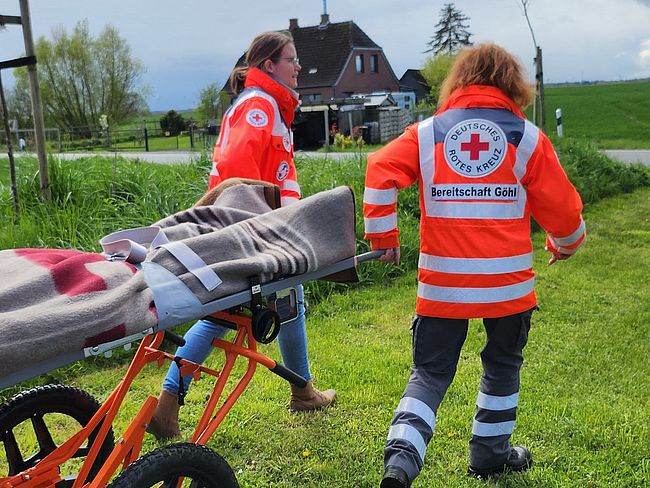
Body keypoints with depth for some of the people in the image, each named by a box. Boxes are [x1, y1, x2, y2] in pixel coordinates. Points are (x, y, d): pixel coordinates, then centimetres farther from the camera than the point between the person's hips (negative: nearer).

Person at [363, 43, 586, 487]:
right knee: (503, 366, 21)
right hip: (508, 282, 0)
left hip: (442, 282, 1)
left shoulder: (427, 132, 4)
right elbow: (562, 207, 4)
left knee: (430, 373, 10)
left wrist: (383, 236, -1)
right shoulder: (527, 137, 2)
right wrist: (566, 244, 24)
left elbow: (381, 171, -9)